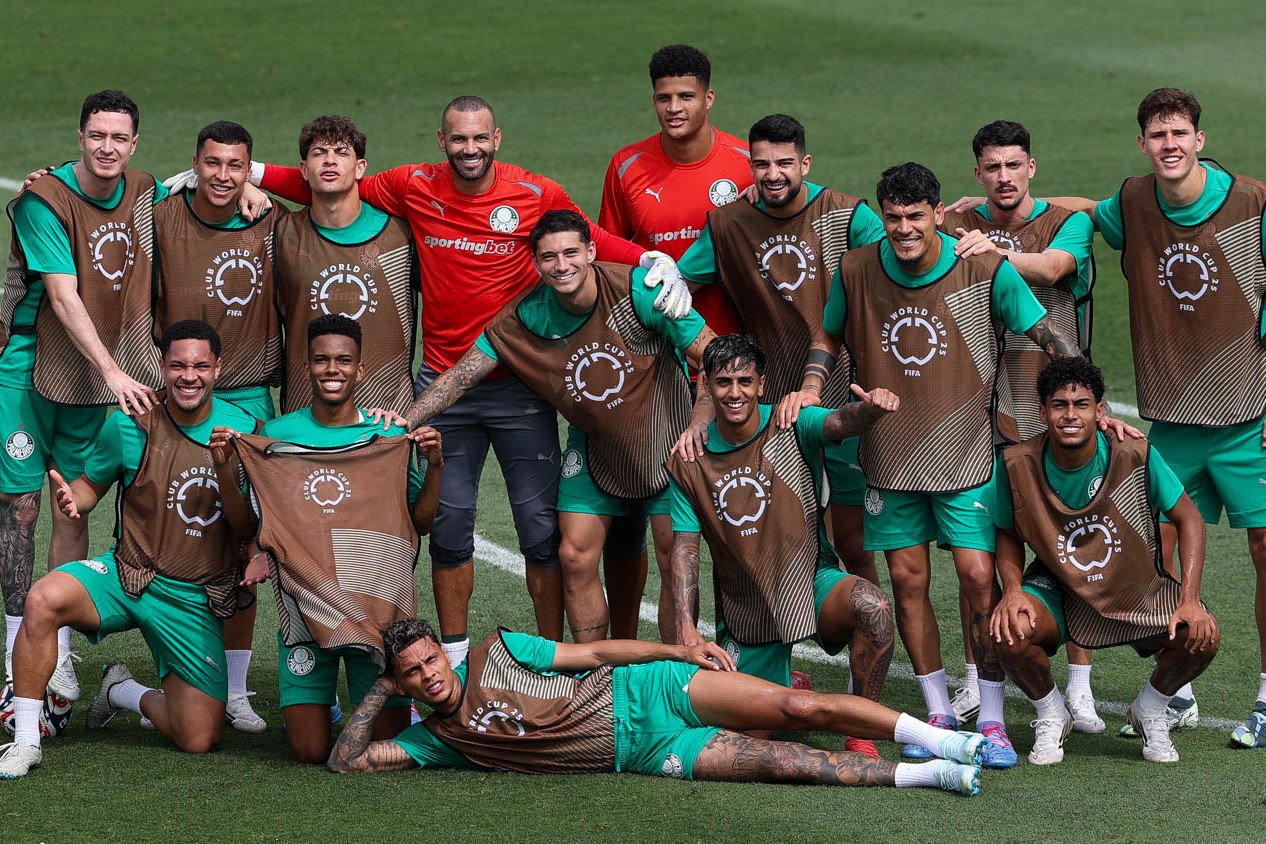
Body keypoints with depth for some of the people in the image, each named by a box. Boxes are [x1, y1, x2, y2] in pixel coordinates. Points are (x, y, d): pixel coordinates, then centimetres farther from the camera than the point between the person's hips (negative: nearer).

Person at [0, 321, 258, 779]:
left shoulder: (243, 430, -5)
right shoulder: (131, 425, -7)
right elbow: (92, 484, 7)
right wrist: (71, 497, -17)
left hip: (198, 600, 1)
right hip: (129, 578, -1)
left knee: (199, 740, -3)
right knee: (44, 600, -33)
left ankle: (125, 692, 29)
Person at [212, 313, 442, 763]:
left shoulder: (389, 437, 2)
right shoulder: (276, 435, 4)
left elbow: (420, 522, 5)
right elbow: (248, 525, 7)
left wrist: (434, 465, -10)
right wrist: (223, 468, -7)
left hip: (376, 603, 0)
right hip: (304, 603, 0)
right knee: (310, 752, -5)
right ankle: (316, 701, 29)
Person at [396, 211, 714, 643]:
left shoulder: (639, 290, -24)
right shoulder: (525, 316, -14)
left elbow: (711, 355, -20)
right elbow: (461, 375, -9)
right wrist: (406, 421, -20)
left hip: (665, 442, -3)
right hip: (593, 446, 4)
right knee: (576, 558, 1)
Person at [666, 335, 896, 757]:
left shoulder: (792, 426, -9)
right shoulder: (688, 462, -2)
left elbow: (839, 423, -31)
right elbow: (684, 548, -2)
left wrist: (870, 408, -56)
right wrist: (686, 627, -14)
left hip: (811, 583, -3)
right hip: (744, 609, 3)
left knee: (872, 606, -35)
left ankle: (860, 733, -18)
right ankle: (788, 688, 33)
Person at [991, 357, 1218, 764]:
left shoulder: (1135, 455, -19)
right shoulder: (1018, 464, -15)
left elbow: (1187, 518, -7)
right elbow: (1009, 535, 2)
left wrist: (1190, 600, -17)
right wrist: (1012, 588, -19)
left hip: (1137, 590, 0)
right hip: (1058, 590, 0)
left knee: (1201, 637, -26)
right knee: (1010, 632, -32)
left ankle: (1150, 711, 10)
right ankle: (1051, 716, 4)